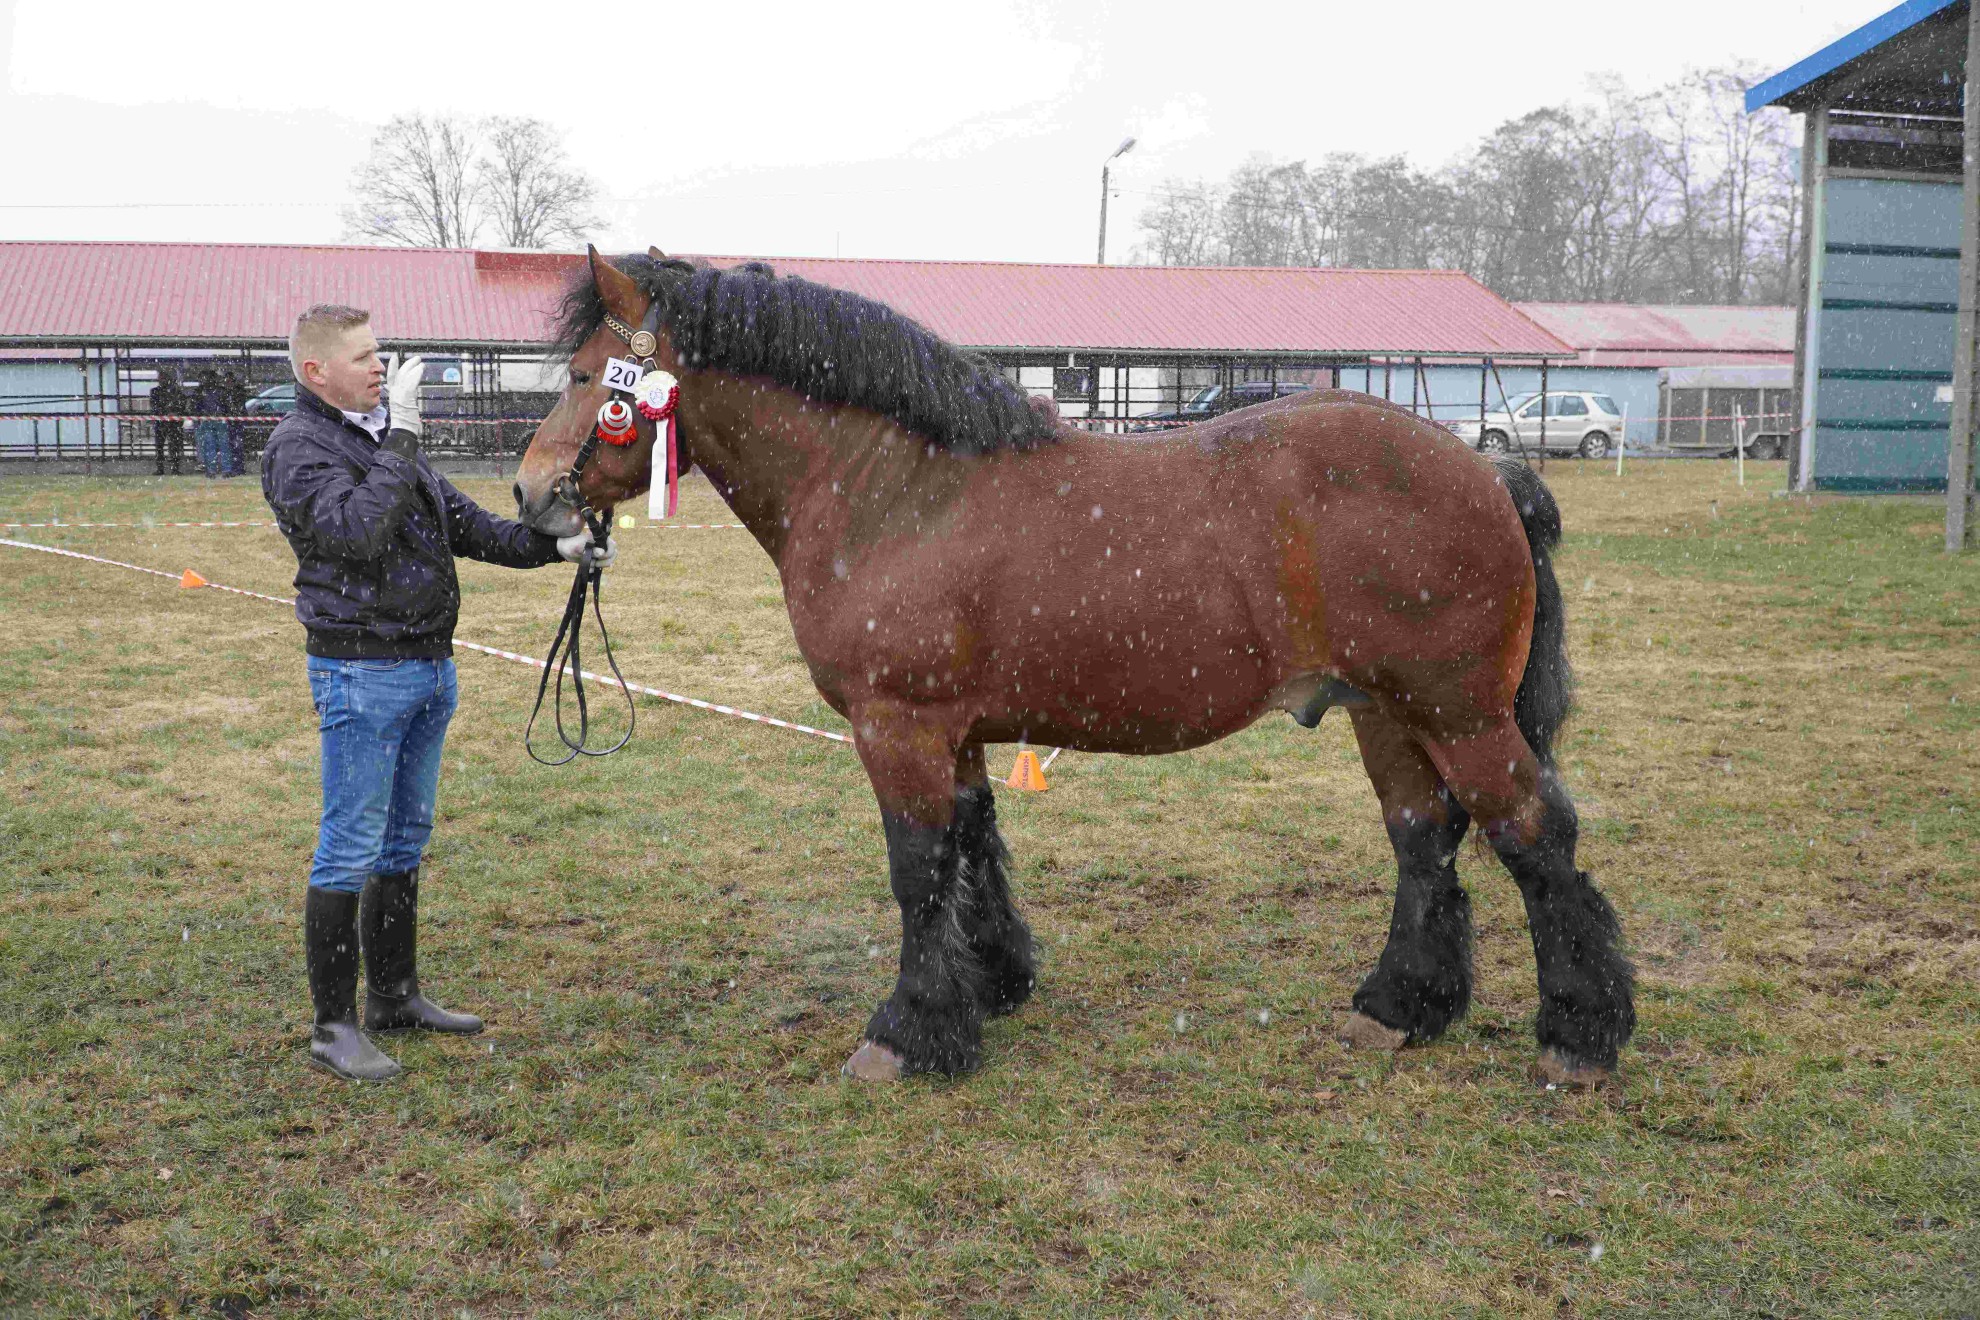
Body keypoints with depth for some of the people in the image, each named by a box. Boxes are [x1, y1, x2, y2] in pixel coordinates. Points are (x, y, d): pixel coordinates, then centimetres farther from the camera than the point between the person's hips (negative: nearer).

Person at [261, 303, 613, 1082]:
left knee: (406, 839, 15)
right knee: (351, 848, -5)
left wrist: (550, 548, 7)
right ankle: (333, 1026, 4)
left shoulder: (384, 437, 15)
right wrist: (400, 439, -25)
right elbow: (360, 529, -27)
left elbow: (462, 522, 17)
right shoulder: (300, 449, -11)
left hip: (430, 667, 9)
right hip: (360, 673, -9)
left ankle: (394, 996, 27)